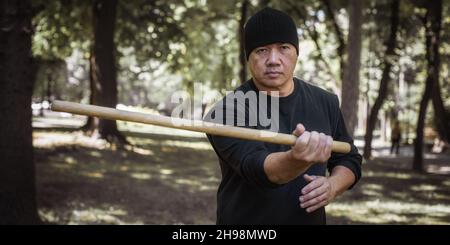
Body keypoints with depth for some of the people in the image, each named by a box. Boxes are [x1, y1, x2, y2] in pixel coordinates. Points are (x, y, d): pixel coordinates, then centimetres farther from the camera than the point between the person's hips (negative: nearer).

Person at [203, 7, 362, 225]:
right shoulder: (227, 112, -16)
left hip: (311, 218, 3)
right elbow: (256, 168, -30)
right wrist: (297, 159, -48)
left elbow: (349, 160, 7)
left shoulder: (326, 103, -1)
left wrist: (333, 185, -12)